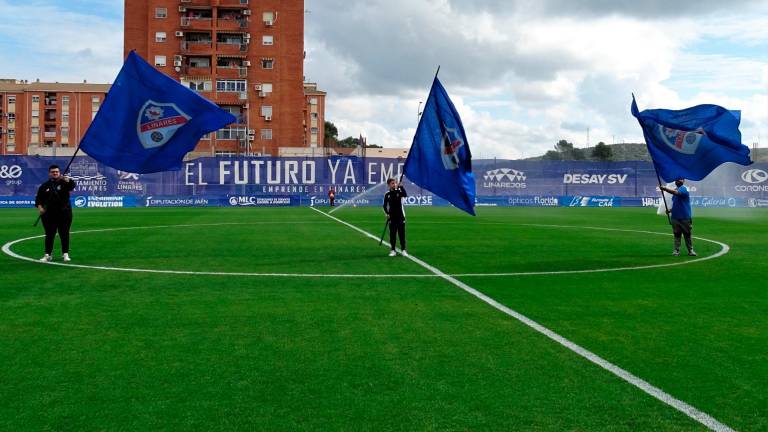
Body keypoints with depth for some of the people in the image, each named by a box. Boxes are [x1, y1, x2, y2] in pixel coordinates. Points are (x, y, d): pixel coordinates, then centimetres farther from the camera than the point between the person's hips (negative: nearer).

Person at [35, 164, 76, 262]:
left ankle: (65, 254, 14)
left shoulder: (64, 183, 2)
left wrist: (67, 180, -42)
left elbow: (72, 185, -21)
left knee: (64, 234, 4)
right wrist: (40, 207, -9)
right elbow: (39, 199, 10)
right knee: (49, 235, 5)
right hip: (49, 215, 1)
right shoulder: (44, 186, 9)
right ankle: (47, 255, 12)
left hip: (64, 213, -1)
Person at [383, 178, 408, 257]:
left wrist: (401, 187, -33)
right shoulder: (387, 195, 2)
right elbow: (385, 205, 6)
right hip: (392, 217, 0)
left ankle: (403, 250, 6)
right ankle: (393, 250, 9)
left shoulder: (399, 192, 0)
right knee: (392, 234, 3)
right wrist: (387, 213, -10)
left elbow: (405, 195, -21)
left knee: (402, 233, 1)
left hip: (400, 216, 0)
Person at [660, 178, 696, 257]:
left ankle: (690, 250, 12)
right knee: (677, 234, 7)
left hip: (685, 217, -6)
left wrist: (665, 188, -39)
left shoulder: (683, 189, -10)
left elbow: (675, 192, -33)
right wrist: (670, 210, 7)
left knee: (687, 235, 3)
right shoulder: (675, 190, 14)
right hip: (675, 217, 6)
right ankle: (676, 250, 10)